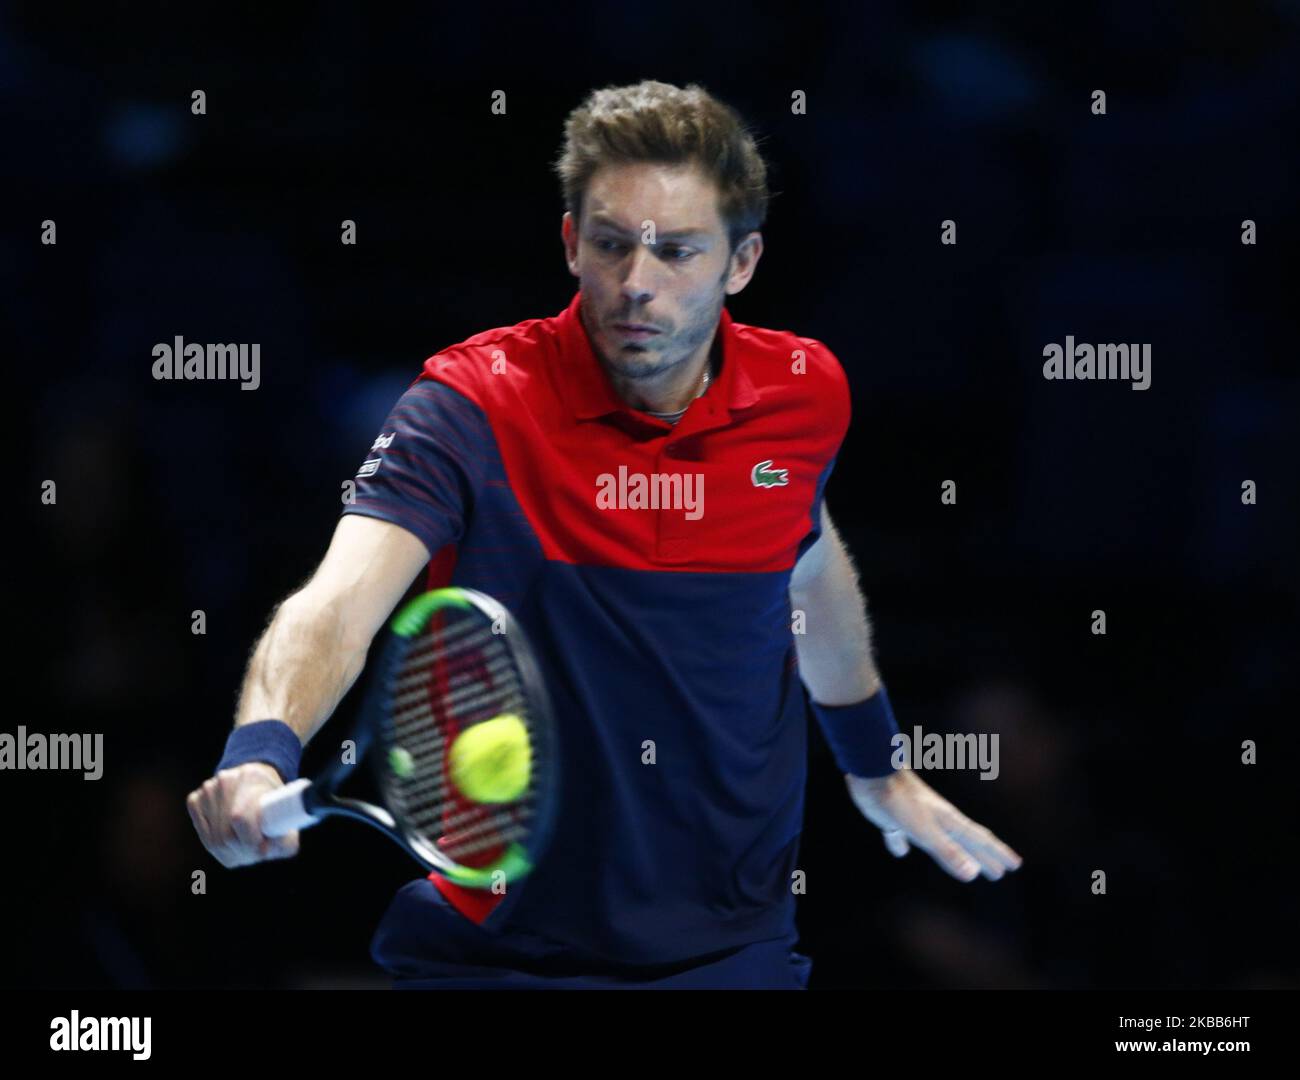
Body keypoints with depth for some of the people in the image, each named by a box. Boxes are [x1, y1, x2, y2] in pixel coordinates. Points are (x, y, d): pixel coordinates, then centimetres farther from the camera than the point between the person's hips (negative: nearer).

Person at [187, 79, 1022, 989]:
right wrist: (262, 752, -53)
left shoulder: (804, 393, -5)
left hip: (734, 944, 4)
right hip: (491, 952, -3)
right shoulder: (472, 406, -18)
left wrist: (875, 769, 30)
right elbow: (337, 605, -33)